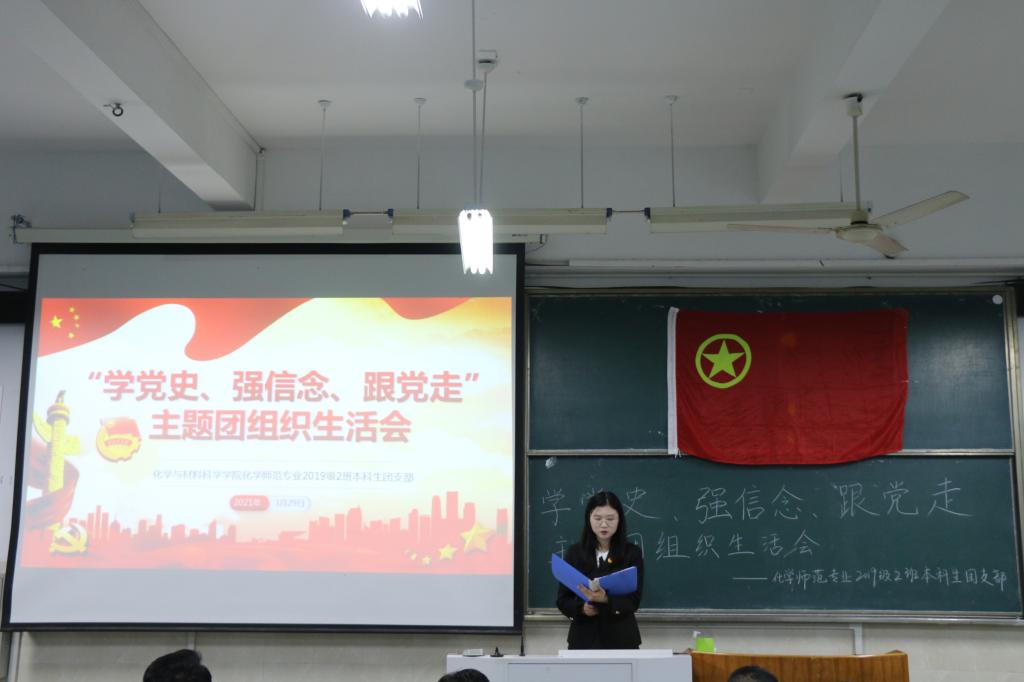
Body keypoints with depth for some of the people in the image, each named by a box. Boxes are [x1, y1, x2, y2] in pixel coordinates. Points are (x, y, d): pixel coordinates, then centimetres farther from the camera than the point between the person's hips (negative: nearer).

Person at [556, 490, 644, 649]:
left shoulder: (632, 553, -2)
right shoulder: (575, 552, 2)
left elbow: (633, 600, -9)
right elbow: (563, 599, 3)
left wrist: (606, 600, -26)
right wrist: (581, 608, -17)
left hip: (621, 638, -1)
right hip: (583, 637, 1)